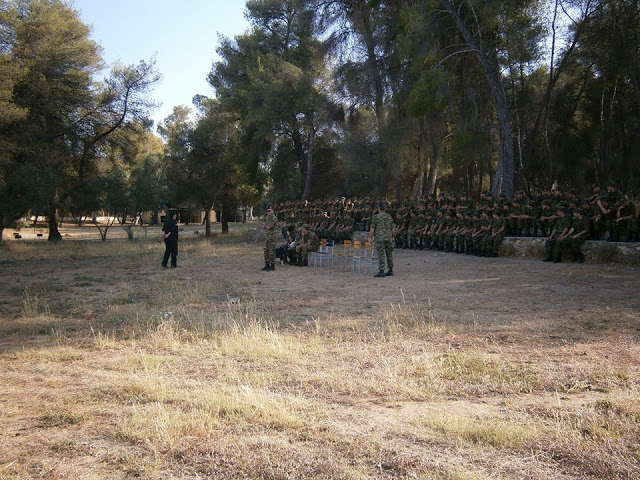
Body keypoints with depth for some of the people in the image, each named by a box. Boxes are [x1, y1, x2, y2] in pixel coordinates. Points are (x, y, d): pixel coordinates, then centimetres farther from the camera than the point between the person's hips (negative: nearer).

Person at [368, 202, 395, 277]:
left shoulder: (376, 217, -7)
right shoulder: (389, 217, 7)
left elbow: (372, 228, -9)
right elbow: (392, 229, 11)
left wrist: (370, 238, -2)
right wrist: (392, 238, 22)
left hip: (379, 239, -5)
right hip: (388, 238, 5)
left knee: (381, 255, -6)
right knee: (389, 254, 12)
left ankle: (381, 271, -9)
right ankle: (390, 271, 16)